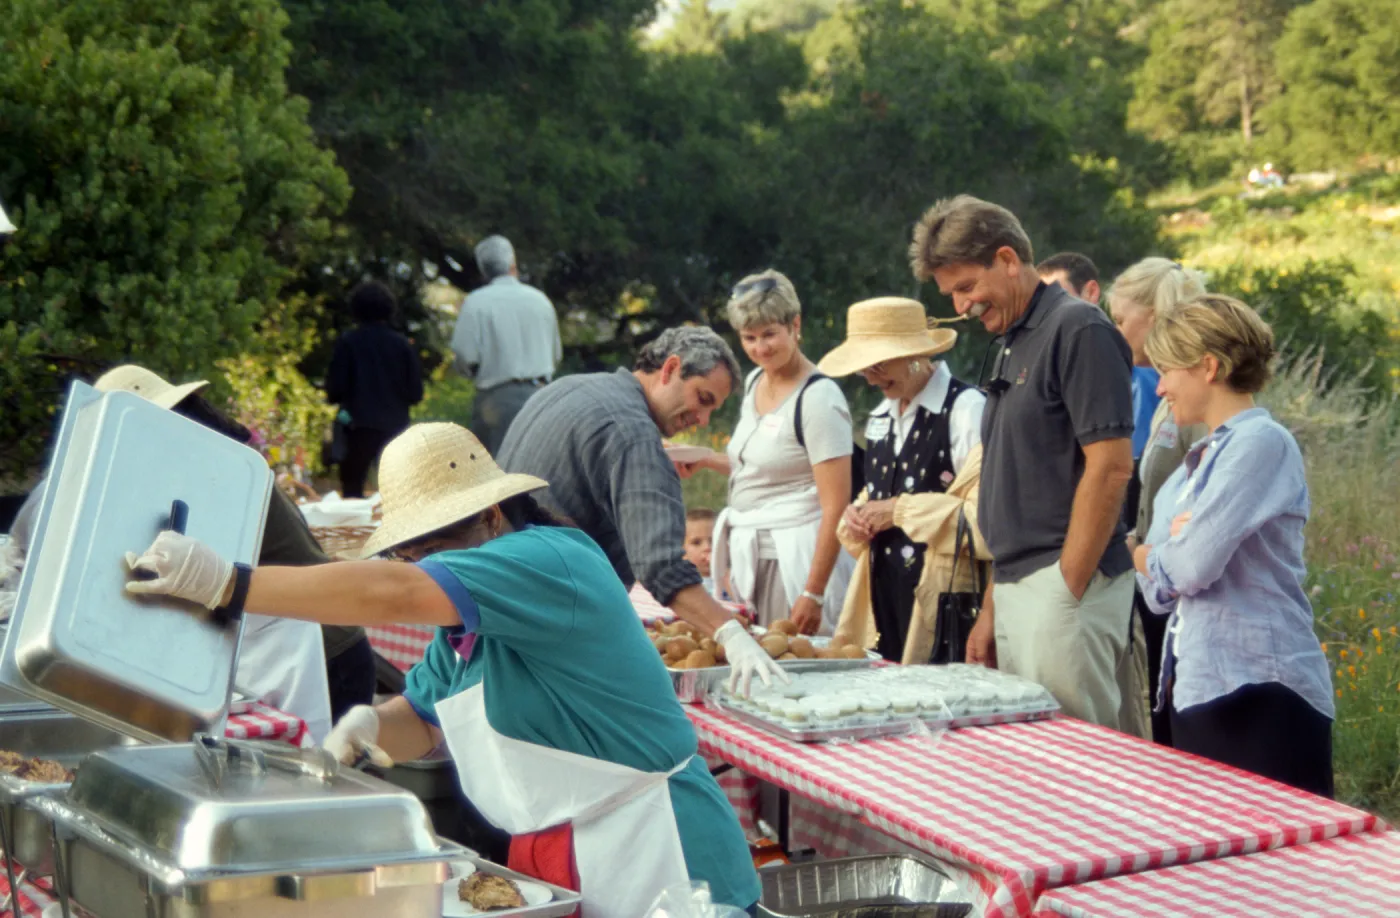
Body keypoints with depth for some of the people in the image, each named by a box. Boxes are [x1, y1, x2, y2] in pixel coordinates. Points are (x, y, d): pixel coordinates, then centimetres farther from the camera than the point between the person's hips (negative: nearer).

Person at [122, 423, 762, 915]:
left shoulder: (549, 560, -19)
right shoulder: (468, 617, 13)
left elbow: (394, 595, -30)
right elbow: (420, 719, 20)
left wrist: (227, 584, -31)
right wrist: (370, 724, -6)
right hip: (550, 862, 9)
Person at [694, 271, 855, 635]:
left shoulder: (818, 397, -14)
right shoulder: (754, 382, 10)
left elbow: (836, 507, -17)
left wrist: (813, 594, -21)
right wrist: (706, 461, 9)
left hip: (798, 557, -8)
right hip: (749, 555, 8)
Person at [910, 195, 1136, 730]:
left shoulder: (1078, 330, -9)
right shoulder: (1011, 346, 18)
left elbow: (1110, 467, -16)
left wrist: (1066, 591, -17)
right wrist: (991, 610, 17)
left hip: (1066, 586, -9)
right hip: (1015, 589, 9)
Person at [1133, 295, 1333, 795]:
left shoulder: (1261, 443, -9)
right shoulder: (1193, 467, 17)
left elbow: (1192, 565, -18)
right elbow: (1158, 590, 11)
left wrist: (1147, 555, 3)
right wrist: (1174, 545, -9)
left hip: (1260, 694, -9)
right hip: (1198, 692, 9)